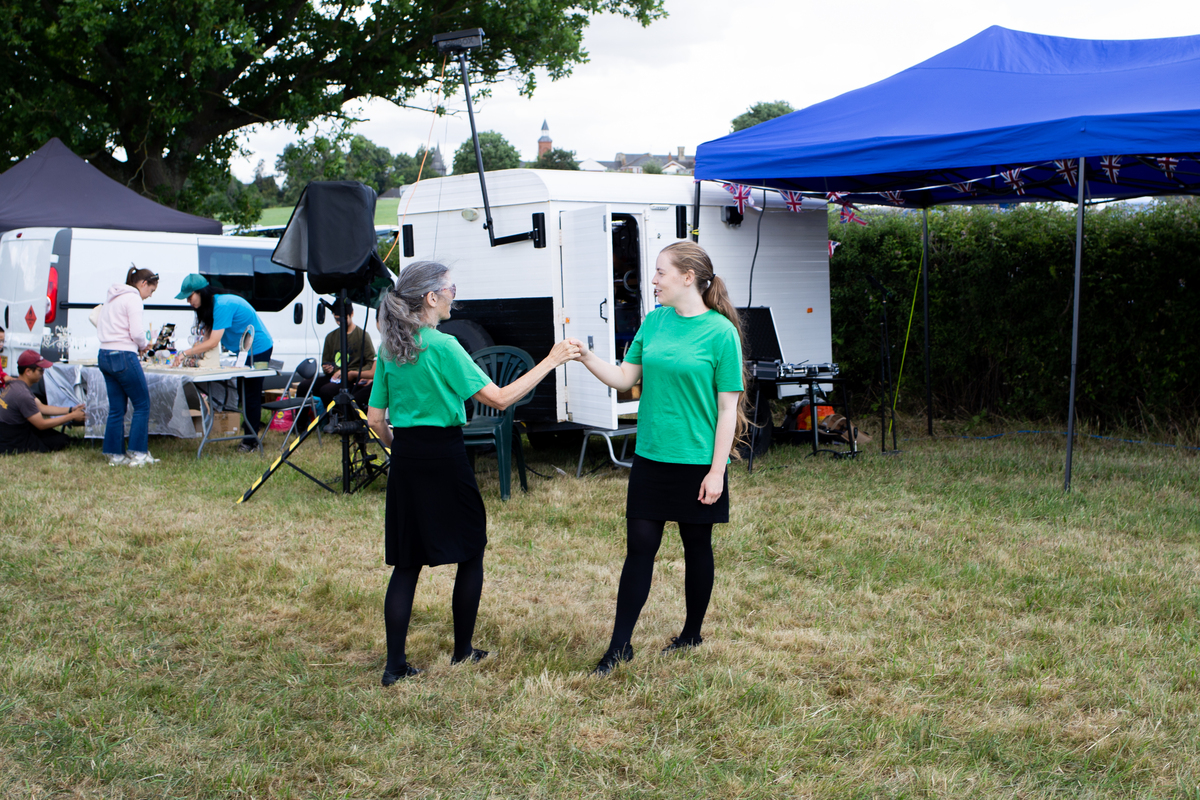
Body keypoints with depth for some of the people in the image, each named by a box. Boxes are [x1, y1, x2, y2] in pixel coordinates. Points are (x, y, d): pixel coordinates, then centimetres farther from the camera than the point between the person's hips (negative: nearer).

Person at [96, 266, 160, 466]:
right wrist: (144, 345, 5)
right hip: (124, 357, -9)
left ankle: (114, 454, 13)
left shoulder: (113, 298, 19)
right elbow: (137, 332, -17)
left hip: (105, 356, 9)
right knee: (142, 405, 1)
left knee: (116, 408, 12)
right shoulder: (133, 298, -9)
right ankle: (138, 454, 1)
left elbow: (100, 326, 20)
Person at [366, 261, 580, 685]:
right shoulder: (443, 346, -14)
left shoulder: (389, 348, 5)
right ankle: (463, 650, 20)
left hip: (404, 462, 6)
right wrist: (549, 362, -11)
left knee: (406, 562, 9)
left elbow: (375, 419, 8)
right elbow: (499, 398, -16)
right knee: (470, 553, 12)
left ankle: (395, 664, 7)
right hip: (443, 457, -6)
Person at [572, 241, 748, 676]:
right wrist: (585, 356, -5)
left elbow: (728, 407, -10)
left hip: (697, 461, -4)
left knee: (697, 546, 11)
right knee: (640, 547, 4)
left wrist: (717, 470, -13)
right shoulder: (654, 322, 5)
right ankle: (620, 644, 11)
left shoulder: (720, 332, -11)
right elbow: (624, 378, 10)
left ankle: (692, 633, 29)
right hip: (651, 458, 4)